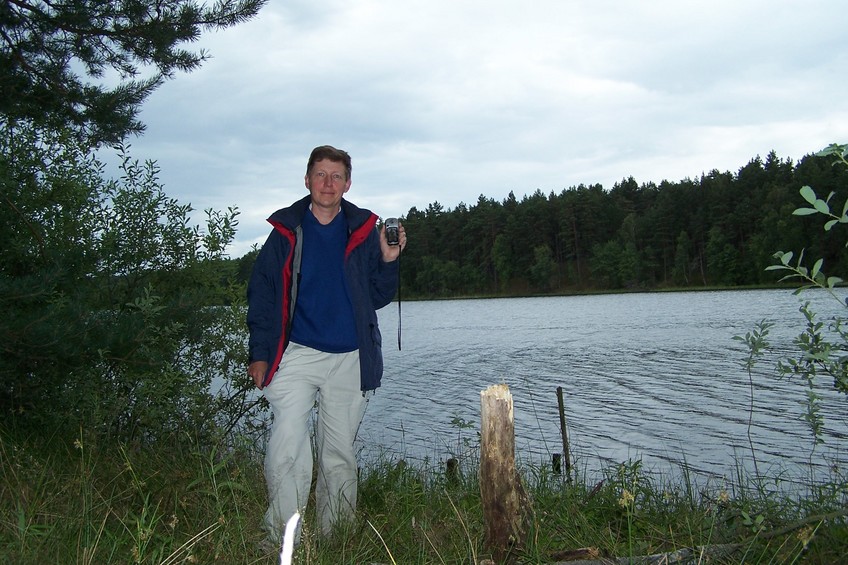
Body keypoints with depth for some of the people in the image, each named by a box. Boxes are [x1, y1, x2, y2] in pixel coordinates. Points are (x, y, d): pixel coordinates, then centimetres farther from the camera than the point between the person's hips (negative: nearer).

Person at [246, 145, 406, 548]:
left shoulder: (364, 231, 6)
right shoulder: (286, 230, 3)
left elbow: (377, 298, 7)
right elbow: (261, 295, 4)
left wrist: (388, 261, -10)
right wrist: (259, 355, -2)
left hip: (348, 359, 2)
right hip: (296, 354, -1)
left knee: (340, 453, 10)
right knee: (287, 449, -12)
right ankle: (283, 543, -3)